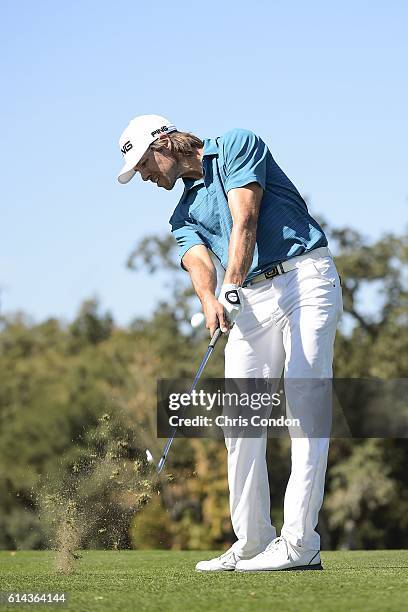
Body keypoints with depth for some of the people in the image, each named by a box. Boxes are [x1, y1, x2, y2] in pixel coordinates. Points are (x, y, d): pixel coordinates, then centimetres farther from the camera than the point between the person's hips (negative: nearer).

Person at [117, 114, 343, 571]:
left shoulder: (236, 146, 3)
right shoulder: (184, 214, 19)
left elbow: (245, 221, -12)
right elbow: (199, 264, -1)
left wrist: (231, 287, -25)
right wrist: (211, 302, -24)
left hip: (306, 274, -7)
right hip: (252, 302, 7)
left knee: (306, 407, -12)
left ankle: (299, 542, -17)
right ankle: (253, 543, 7)